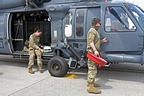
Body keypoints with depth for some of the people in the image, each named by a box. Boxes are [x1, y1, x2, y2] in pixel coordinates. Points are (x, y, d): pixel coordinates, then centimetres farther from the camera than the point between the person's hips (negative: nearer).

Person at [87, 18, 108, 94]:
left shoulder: (95, 31, 23)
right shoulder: (92, 31, -12)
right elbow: (90, 42, -23)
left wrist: (102, 41, 21)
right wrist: (95, 50, -34)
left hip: (94, 52, 11)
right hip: (92, 52, -11)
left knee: (93, 69, 18)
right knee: (92, 69, -13)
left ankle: (91, 83, 29)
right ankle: (90, 87, -13)